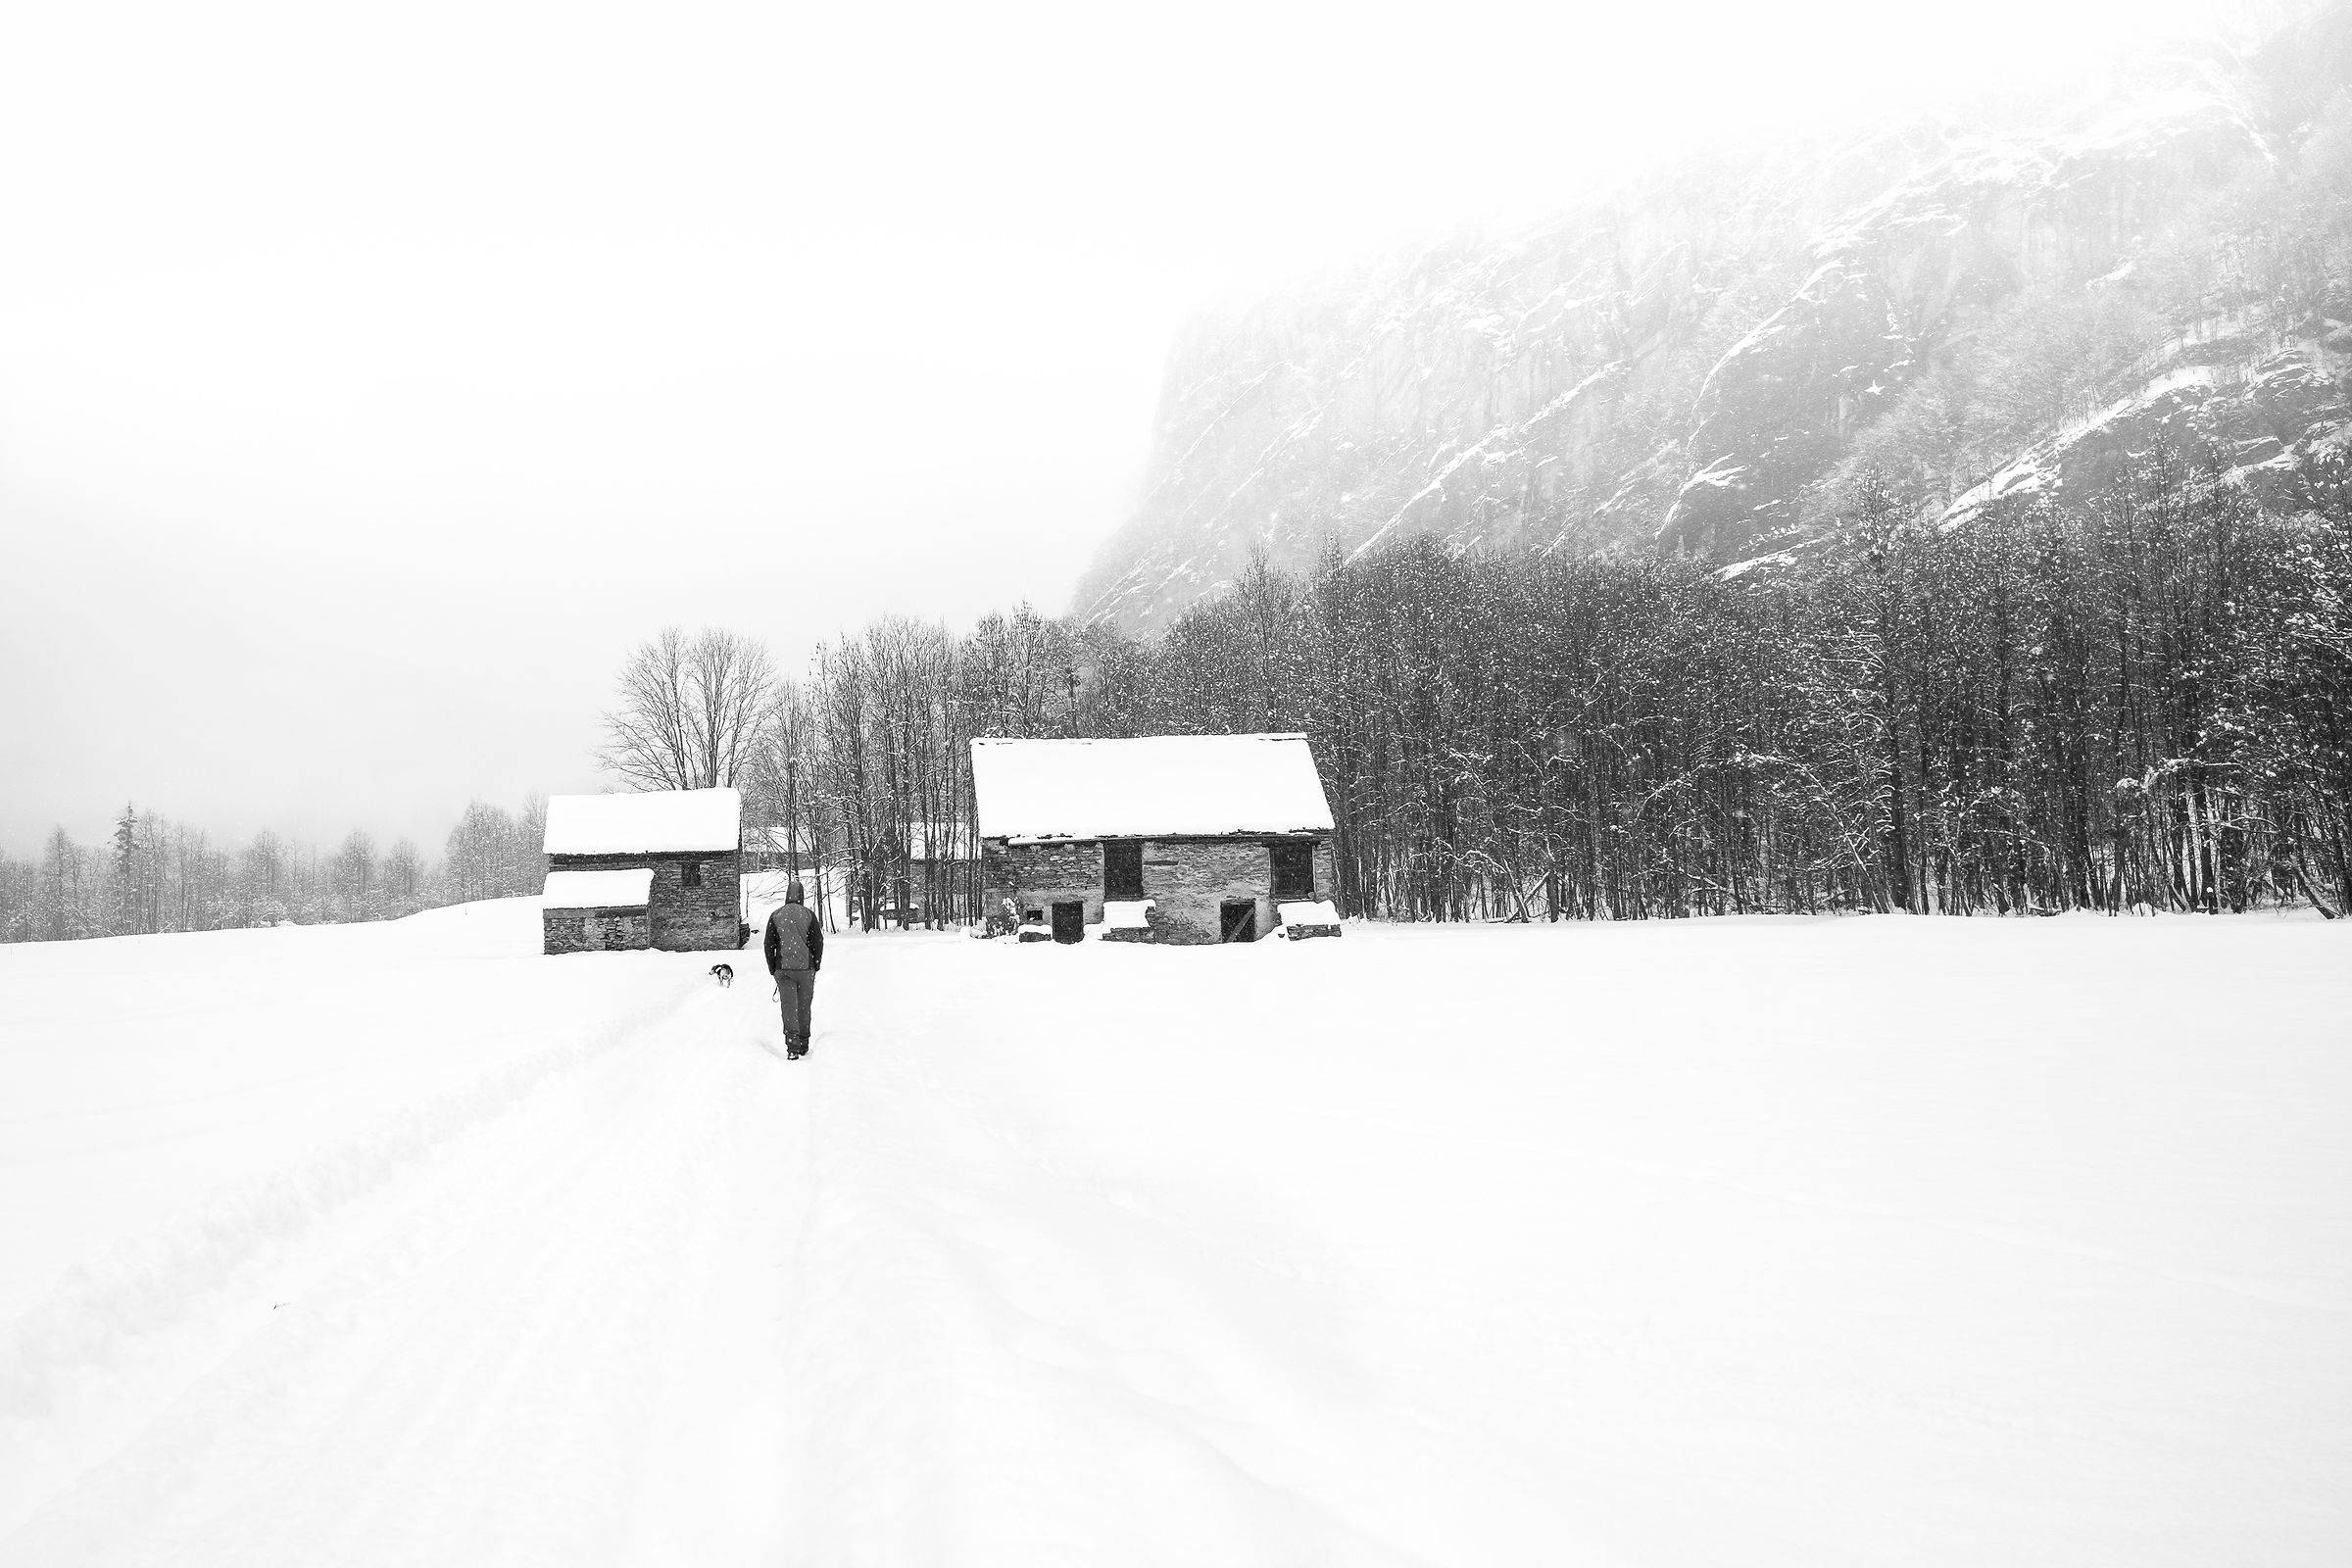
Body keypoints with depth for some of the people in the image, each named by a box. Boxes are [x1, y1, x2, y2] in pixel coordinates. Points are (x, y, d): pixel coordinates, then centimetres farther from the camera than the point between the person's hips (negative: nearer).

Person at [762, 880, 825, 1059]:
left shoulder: (776, 915, 2)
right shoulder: (808, 915, -2)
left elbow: (768, 944, 2)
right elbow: (818, 942, -3)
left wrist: (773, 969, 11)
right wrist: (816, 967, 8)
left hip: (783, 967, 0)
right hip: (806, 967, 0)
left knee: (789, 1006, -4)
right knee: (804, 1006, 13)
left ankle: (792, 1046, -21)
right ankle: (804, 1045, 23)